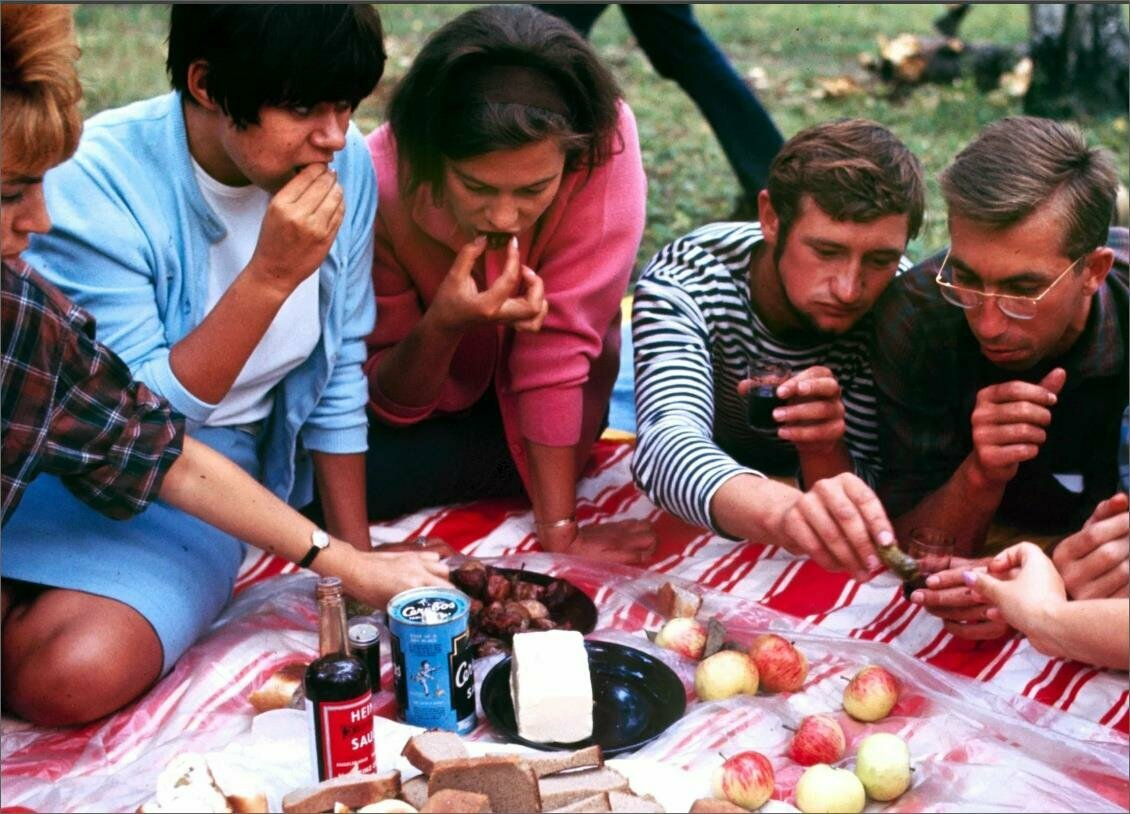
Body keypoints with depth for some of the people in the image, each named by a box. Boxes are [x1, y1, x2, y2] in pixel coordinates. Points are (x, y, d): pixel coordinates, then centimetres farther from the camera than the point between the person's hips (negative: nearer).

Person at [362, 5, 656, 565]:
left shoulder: (604, 141, -32)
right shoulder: (378, 183, -30)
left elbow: (560, 345, -27)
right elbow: (391, 401, -19)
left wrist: (560, 532, -27)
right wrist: (441, 326, -39)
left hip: (522, 414, -2)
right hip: (430, 405, 3)